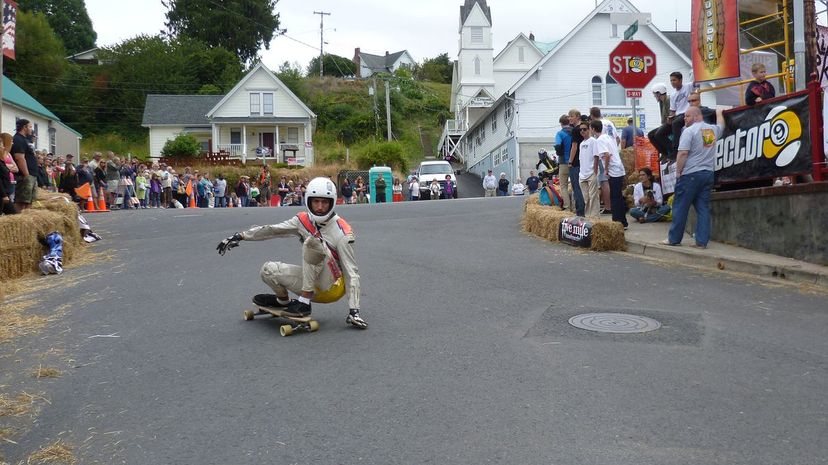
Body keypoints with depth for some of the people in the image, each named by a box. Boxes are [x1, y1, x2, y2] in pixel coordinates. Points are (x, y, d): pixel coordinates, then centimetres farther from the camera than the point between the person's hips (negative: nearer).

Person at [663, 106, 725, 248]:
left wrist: (678, 171, -7)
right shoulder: (713, 129, 12)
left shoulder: (689, 131, -9)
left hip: (690, 174, -6)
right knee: (703, 208, 6)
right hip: (708, 173, 6)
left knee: (680, 207, 1)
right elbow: (721, 125, 36)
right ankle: (702, 241, 3)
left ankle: (674, 239, 7)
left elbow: (683, 153, -16)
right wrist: (719, 113, 55)